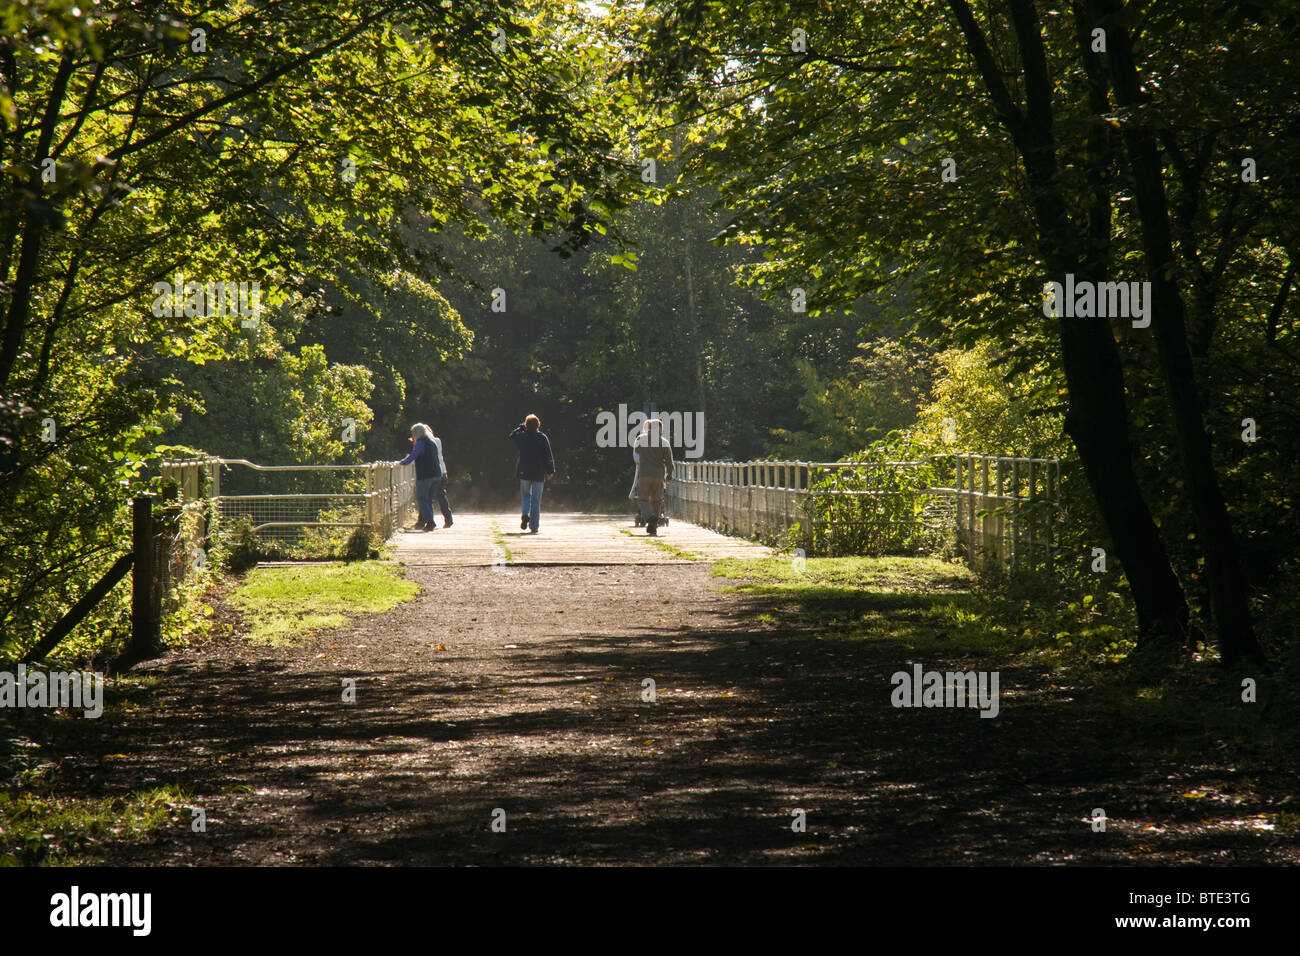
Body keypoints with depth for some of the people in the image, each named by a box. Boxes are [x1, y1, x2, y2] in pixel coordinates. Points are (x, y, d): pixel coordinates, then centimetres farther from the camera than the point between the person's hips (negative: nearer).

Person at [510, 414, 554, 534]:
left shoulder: (522, 436, -2)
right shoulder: (543, 438, -6)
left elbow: (512, 436, 22)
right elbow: (548, 456, -4)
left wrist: (521, 427, 19)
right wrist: (550, 471, 4)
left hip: (524, 471, 1)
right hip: (539, 473, -1)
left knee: (526, 496, 18)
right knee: (536, 499, 4)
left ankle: (525, 515, -9)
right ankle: (534, 526, 3)